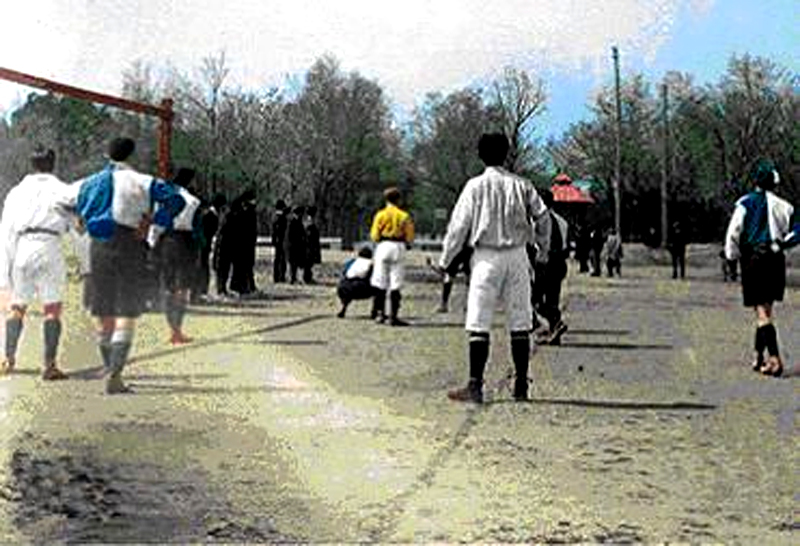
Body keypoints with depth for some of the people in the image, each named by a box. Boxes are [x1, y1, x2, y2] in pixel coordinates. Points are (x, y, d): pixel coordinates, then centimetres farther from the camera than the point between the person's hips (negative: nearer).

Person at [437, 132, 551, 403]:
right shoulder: (521, 185, 4)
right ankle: (521, 386, 11)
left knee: (478, 324, -3)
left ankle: (475, 386, -8)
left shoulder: (475, 186, -4)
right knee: (520, 324, 8)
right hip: (517, 255, 3)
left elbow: (459, 225, -4)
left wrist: (445, 260, 3)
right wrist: (543, 249, 20)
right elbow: (542, 216, 6)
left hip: (486, 257, -3)